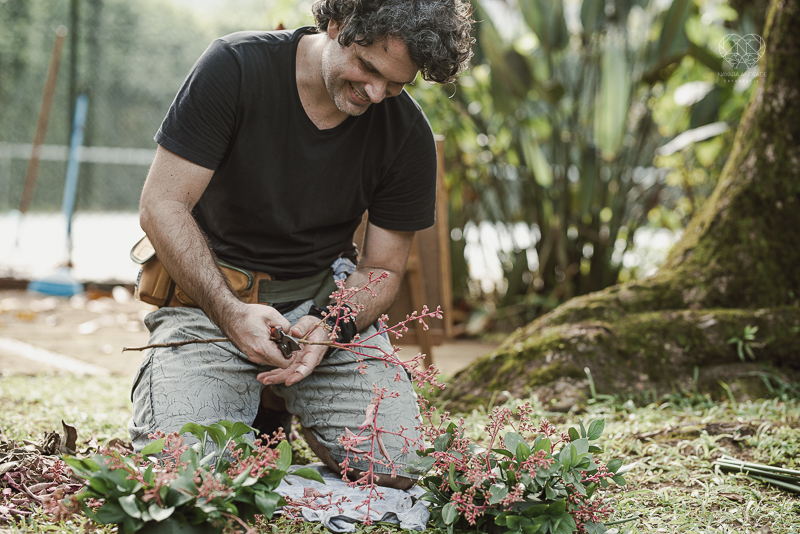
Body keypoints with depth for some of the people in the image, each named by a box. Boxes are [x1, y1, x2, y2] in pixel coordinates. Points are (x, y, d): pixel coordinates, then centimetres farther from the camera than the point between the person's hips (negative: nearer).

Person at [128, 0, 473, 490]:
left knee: (398, 465, -18)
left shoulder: (408, 134, -7)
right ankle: (249, 398, 11)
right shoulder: (236, 68, -16)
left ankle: (281, 400, 14)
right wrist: (232, 312, -23)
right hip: (210, 292, -2)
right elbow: (162, 205, -13)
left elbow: (382, 269, 1)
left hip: (326, 300, 2)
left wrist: (328, 329, -21)